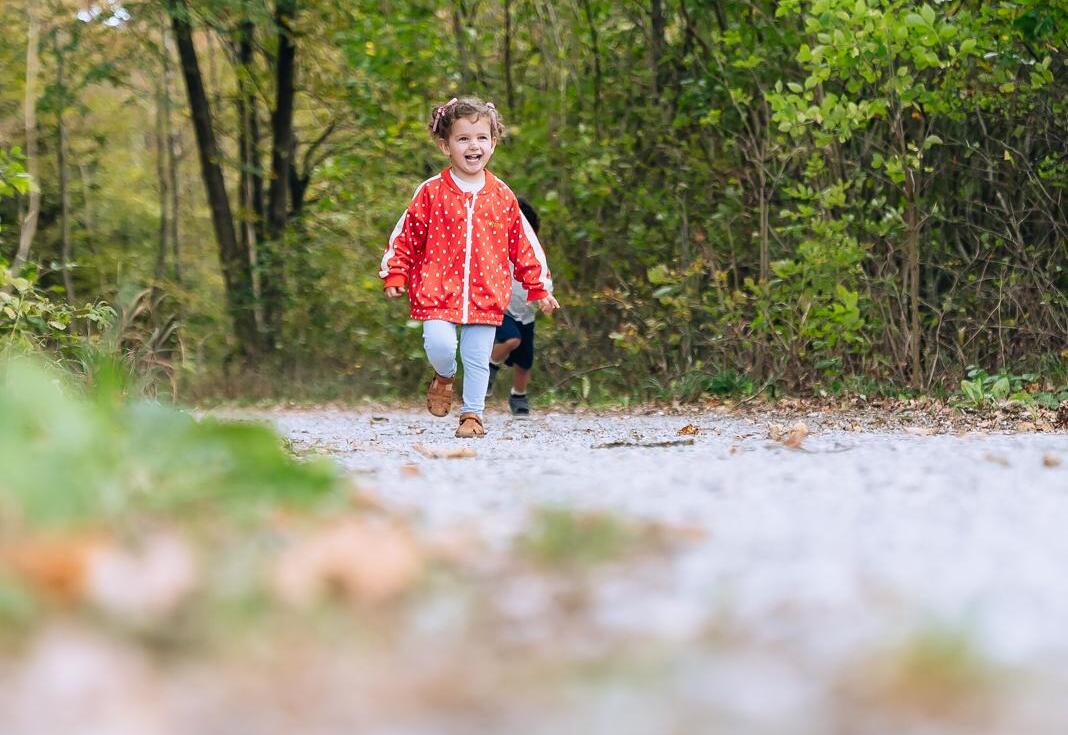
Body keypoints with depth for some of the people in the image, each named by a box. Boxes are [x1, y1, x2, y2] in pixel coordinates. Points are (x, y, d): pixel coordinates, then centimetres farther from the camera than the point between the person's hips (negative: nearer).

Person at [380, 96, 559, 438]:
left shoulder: (502, 197, 5)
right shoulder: (431, 192, -1)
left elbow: (522, 244, 12)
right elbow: (406, 236, 4)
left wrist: (538, 287, 12)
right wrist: (394, 275, 0)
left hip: (486, 295, 2)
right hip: (438, 291, -2)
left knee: (477, 359, 4)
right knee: (439, 345, -17)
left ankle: (472, 413, 22)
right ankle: (444, 377, 16)